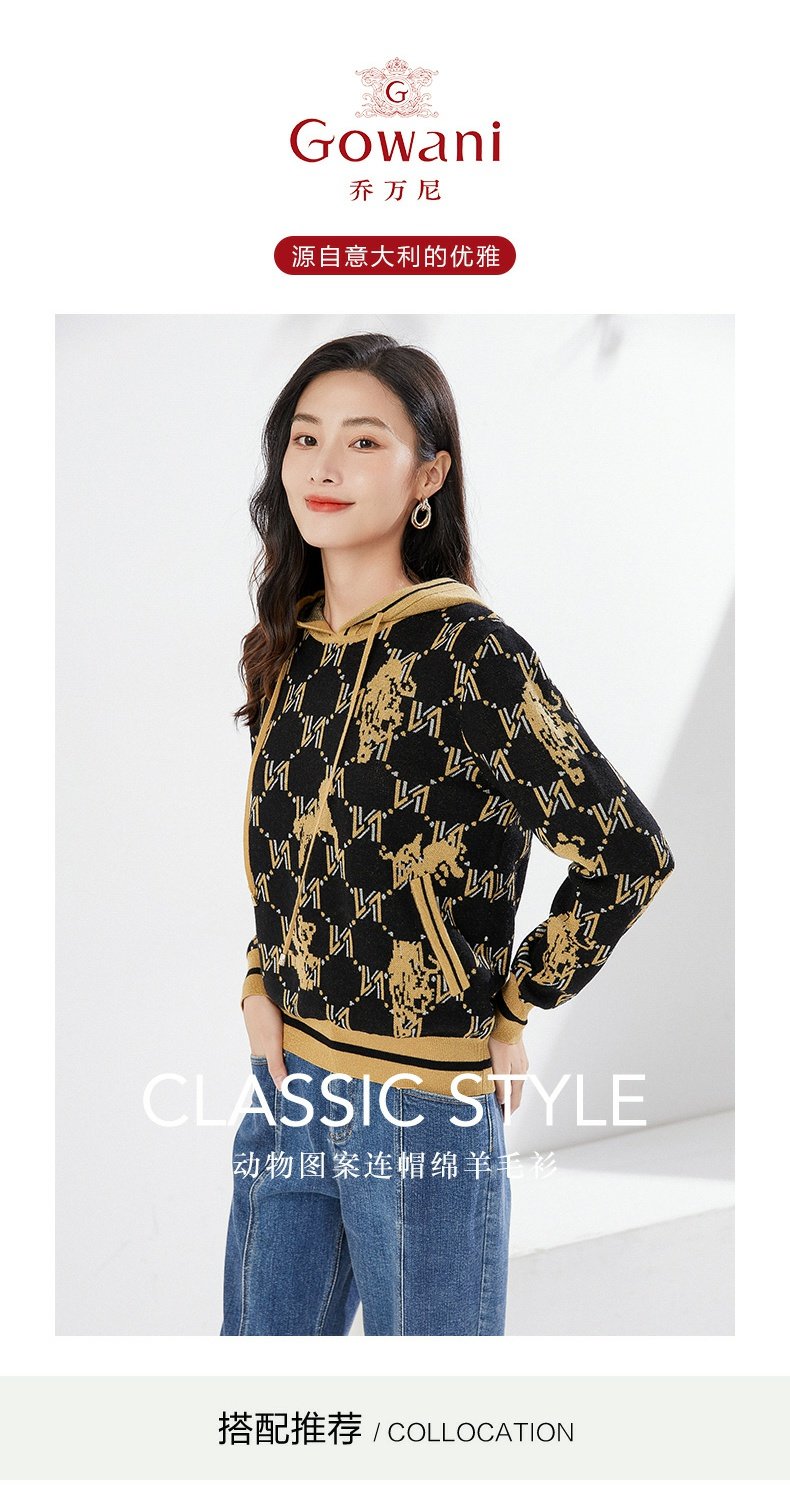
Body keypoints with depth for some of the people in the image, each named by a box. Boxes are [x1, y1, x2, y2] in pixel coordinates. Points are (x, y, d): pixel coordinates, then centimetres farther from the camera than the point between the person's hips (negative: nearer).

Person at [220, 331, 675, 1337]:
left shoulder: (468, 655, -17)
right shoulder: (290, 648, 5)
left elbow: (629, 856, -18)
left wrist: (509, 1013, -10)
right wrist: (261, 985, 5)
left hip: (420, 1102, -6)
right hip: (286, 1077, 7)